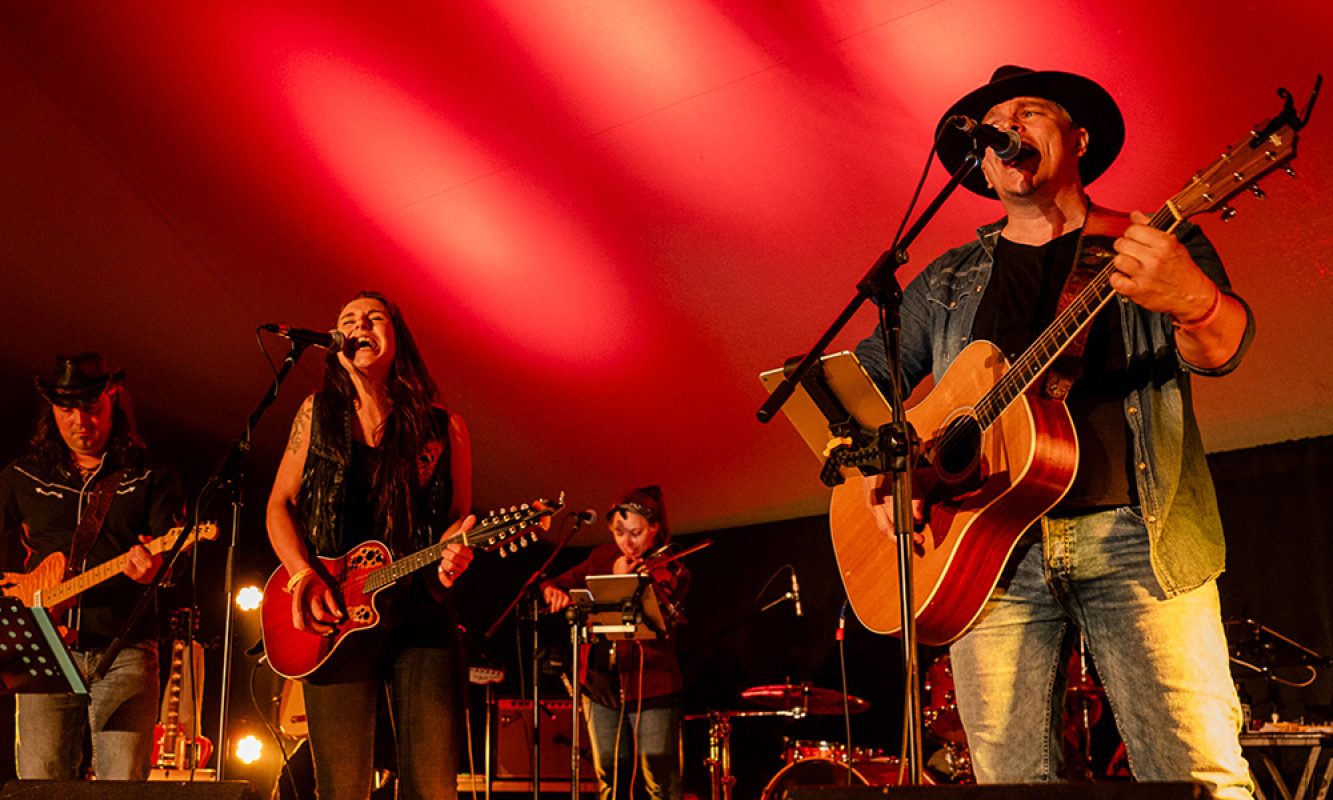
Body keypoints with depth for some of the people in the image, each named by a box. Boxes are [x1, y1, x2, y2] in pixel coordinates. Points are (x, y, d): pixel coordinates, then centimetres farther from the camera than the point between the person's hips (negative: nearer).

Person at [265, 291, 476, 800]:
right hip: (332, 621, 0)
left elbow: (459, 514, 12)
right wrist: (303, 575, -6)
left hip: (423, 618, 0)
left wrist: (453, 550, -12)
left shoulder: (443, 428, 8)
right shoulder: (319, 413, 10)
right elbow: (279, 505, 11)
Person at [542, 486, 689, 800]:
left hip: (650, 688, -5)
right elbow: (566, 582, 14)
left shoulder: (672, 573, -7)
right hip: (601, 683, 5)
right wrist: (553, 590, -9)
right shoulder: (603, 557, 7)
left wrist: (621, 582, -20)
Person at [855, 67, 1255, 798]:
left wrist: (1191, 300, -30)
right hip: (987, 545, 2)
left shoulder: (1155, 244, 12)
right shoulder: (946, 283, 20)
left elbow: (1219, 350, -5)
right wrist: (879, 467, -1)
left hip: (1135, 536, -2)